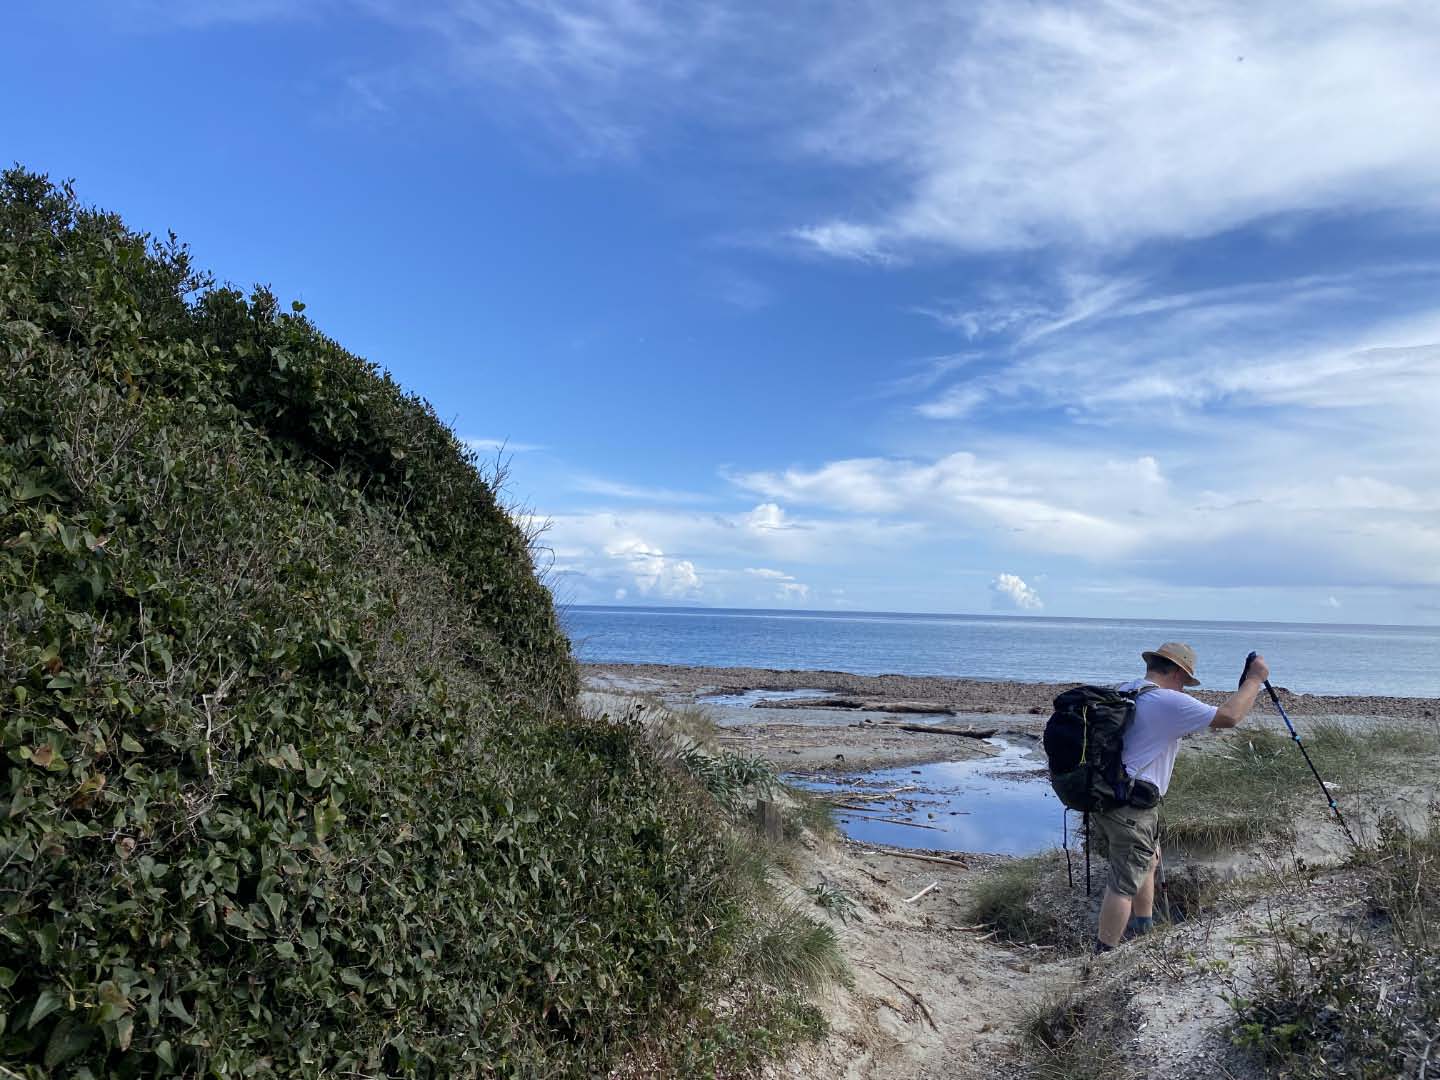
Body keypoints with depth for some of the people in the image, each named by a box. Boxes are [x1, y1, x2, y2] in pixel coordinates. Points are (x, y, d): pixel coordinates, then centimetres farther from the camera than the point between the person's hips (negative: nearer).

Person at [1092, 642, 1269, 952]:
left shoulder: (1122, 692, 12)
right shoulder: (1169, 702, -14)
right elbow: (1229, 717, -14)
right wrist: (1255, 679, 0)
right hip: (1130, 808, -9)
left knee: (1147, 862, 27)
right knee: (1125, 884, -1)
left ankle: (1144, 932, 40)